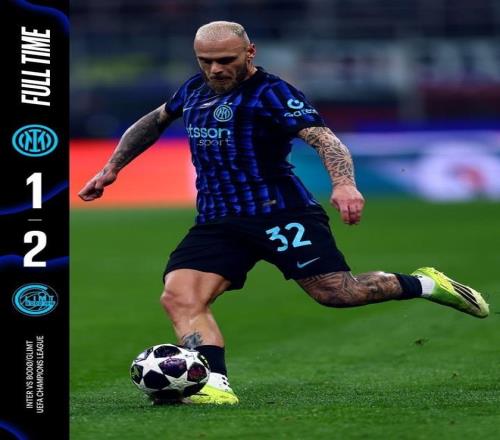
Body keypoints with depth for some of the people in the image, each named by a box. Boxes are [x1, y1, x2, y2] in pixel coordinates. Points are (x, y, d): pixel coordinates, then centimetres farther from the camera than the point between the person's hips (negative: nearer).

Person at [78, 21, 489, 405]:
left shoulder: (270, 92, -9)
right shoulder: (195, 89, 13)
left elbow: (324, 138, -21)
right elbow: (153, 122, 33)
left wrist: (344, 183, -40)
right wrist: (111, 169, 28)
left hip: (279, 212, -6)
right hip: (216, 222, 6)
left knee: (337, 292, -12)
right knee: (179, 298, -17)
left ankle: (424, 284, 12)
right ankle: (215, 385, -28)